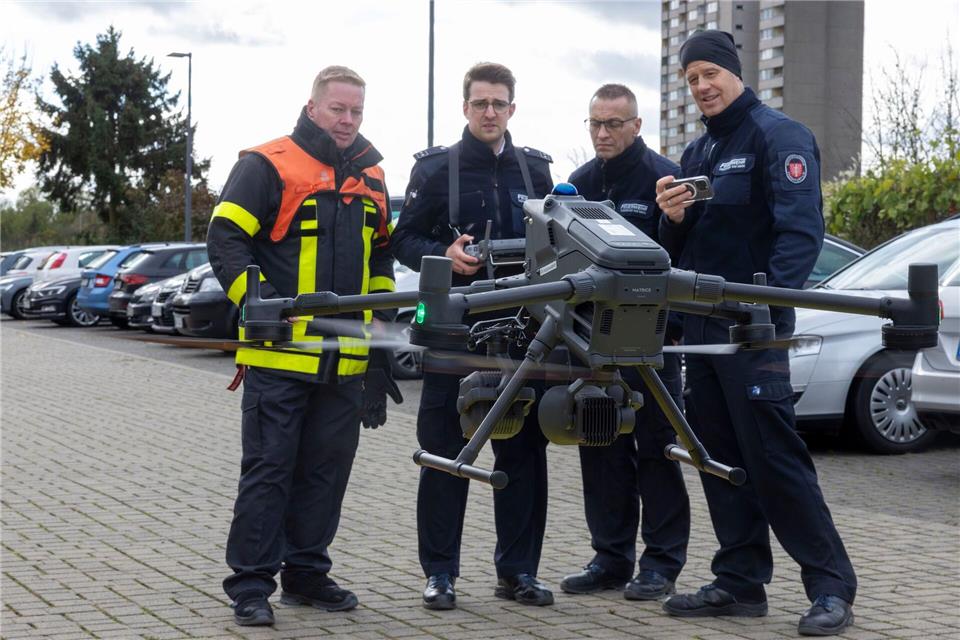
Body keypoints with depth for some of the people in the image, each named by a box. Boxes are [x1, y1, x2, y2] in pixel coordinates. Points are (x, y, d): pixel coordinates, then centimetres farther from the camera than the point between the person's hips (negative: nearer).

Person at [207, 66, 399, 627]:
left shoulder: (371, 176, 16)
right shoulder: (268, 165, -4)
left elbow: (381, 258, 26)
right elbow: (226, 240, -9)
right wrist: (260, 303, -17)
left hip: (345, 359, 6)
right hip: (279, 354, -6)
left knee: (327, 468, 11)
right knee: (269, 468, -3)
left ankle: (306, 572, 23)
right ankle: (251, 583, 3)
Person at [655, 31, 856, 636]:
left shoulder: (778, 135, -6)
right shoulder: (697, 152, 18)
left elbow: (801, 230, -17)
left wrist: (769, 307, -28)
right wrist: (674, 217, -2)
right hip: (701, 327, 8)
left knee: (774, 457, -10)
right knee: (720, 459, 9)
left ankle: (831, 586, -4)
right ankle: (741, 582, 15)